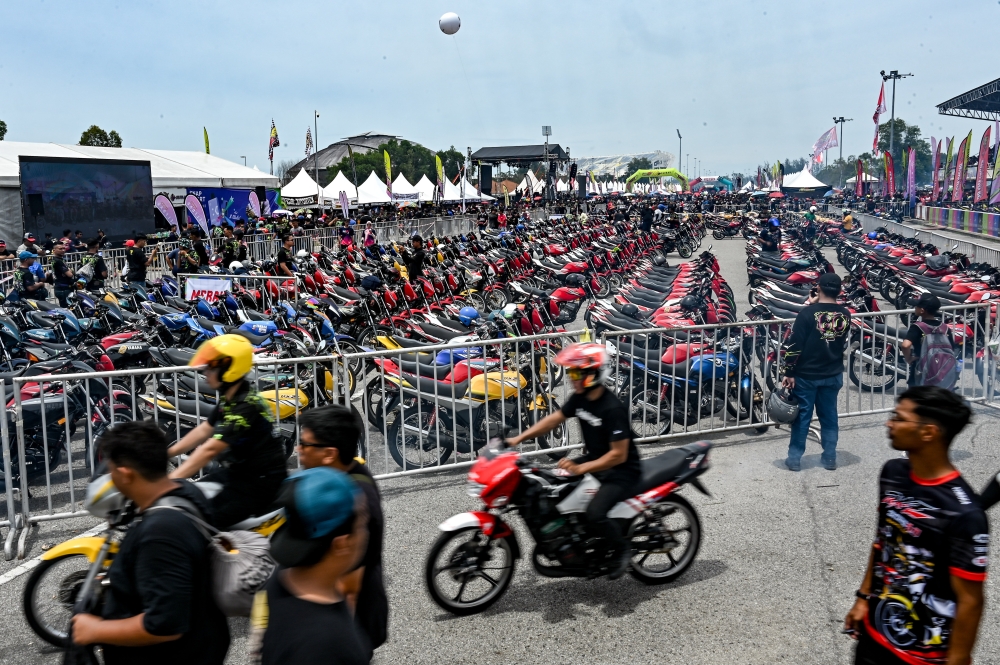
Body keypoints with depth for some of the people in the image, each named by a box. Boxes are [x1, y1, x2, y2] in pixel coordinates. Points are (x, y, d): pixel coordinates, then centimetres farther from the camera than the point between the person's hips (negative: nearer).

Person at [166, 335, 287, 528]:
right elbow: (204, 430, 16)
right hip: (238, 472, 10)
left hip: (259, 483, -10)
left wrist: (169, 481, -32)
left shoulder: (247, 406, -25)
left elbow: (209, 450, -30)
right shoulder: (231, 398, 6)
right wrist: (167, 453, 11)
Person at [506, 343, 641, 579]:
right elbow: (555, 419, 7)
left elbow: (619, 455, -27)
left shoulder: (613, 408, -28)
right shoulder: (580, 397, -3)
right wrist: (519, 438, -1)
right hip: (594, 460, 9)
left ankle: (621, 549, 1)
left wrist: (580, 469, -32)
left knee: (594, 512, -28)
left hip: (622, 470, -9)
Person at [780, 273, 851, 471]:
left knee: (802, 417, 5)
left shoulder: (808, 313, -16)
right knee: (829, 416, 14)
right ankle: (830, 458, 20)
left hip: (806, 375, -4)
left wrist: (789, 373, -8)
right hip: (833, 375, 4)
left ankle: (794, 458, 10)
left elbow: (794, 345, -17)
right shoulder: (845, 314, -1)